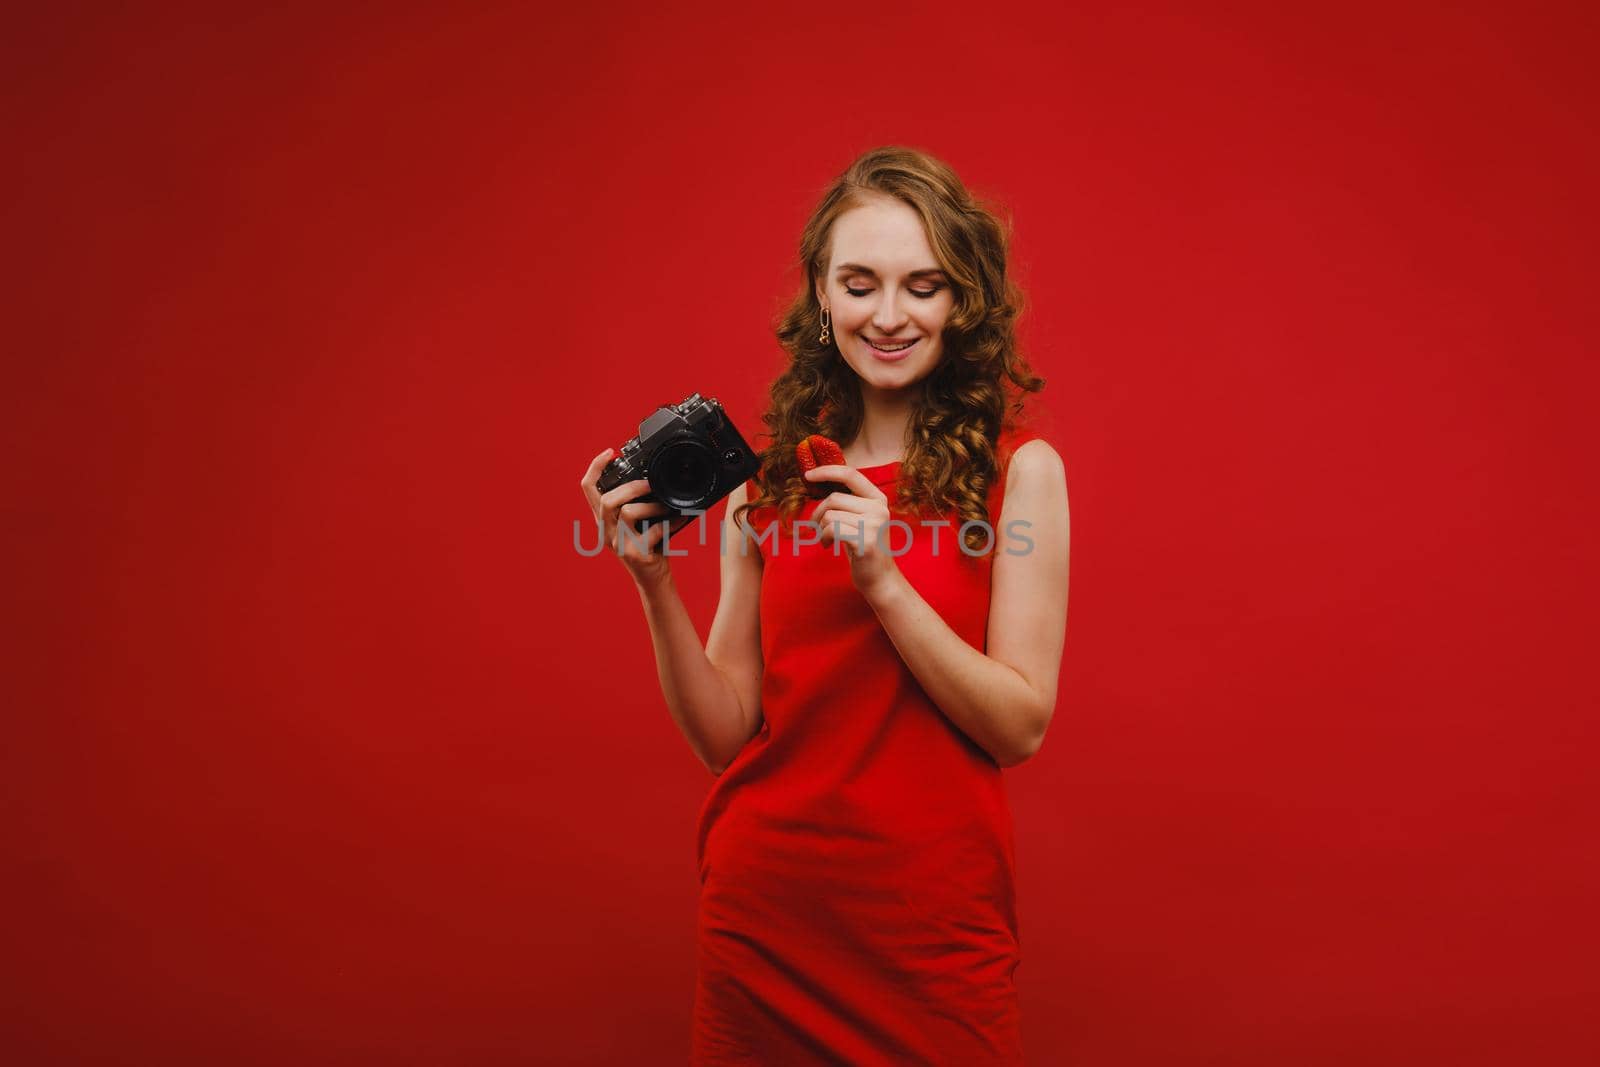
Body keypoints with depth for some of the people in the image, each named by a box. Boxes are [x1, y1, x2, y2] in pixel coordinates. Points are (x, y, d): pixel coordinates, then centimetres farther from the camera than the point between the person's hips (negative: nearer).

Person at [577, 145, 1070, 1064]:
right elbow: (727, 735, 1)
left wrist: (883, 579, -20)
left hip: (932, 922, -2)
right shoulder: (768, 484, 2)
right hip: (761, 912, 3)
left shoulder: (1018, 470, -5)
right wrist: (654, 583, -12)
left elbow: (1021, 728, -10)